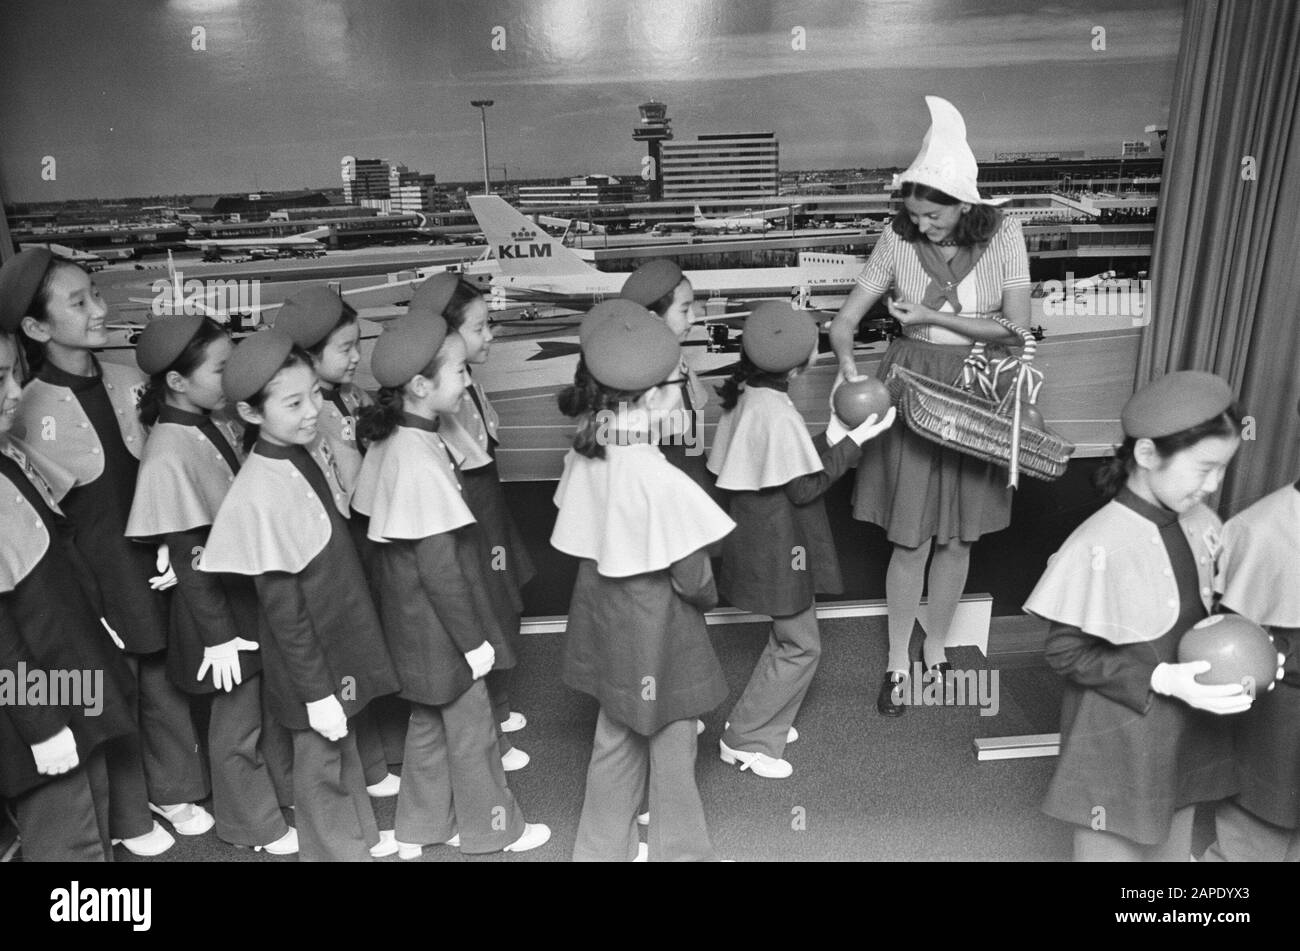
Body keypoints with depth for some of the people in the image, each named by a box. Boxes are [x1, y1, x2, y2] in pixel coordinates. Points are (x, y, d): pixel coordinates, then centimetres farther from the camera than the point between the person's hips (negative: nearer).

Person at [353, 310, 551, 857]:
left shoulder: (389, 443, 0)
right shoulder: (422, 462, -28)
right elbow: (439, 565, -25)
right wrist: (473, 639, -15)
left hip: (411, 620, 9)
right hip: (440, 626, -9)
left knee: (428, 723, 22)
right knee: (470, 727, 10)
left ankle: (420, 828, 38)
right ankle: (492, 829, 30)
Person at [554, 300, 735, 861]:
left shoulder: (584, 455, -9)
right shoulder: (662, 481, -29)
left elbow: (584, 537, 2)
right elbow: (691, 576, -21)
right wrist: (707, 598, 0)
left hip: (603, 609, 7)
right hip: (654, 623, -7)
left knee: (616, 734, 24)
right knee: (672, 742, 15)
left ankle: (603, 846, 41)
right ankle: (680, 851, 35)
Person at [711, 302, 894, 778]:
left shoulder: (745, 396, 2)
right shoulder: (777, 413, -26)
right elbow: (804, 488, -20)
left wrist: (832, 439, 5)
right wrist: (852, 443, -13)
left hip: (760, 538, 9)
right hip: (778, 546, -9)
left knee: (790, 636, 22)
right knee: (800, 645, 6)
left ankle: (768, 726, 34)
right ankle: (744, 739, 16)